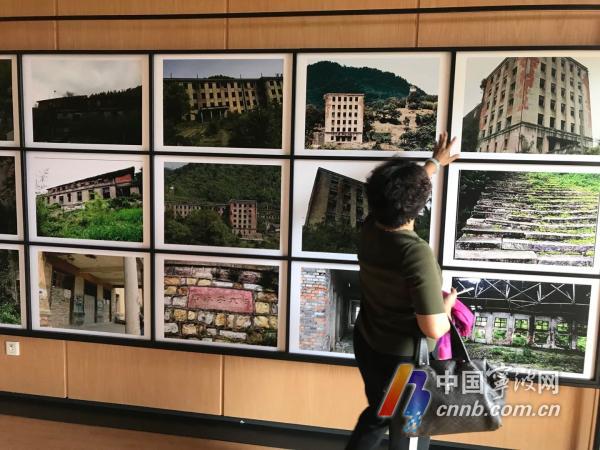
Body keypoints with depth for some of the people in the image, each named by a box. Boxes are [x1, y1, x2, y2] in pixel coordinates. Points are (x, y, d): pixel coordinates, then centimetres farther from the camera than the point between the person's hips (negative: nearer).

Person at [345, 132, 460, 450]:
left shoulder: (370, 227, -10)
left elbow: (401, 188, 10)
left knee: (377, 414, 30)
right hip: (404, 359, -7)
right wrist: (447, 305, -5)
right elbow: (434, 329, -28)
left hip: (367, 345, 7)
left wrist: (436, 162, 26)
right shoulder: (417, 254, -31)